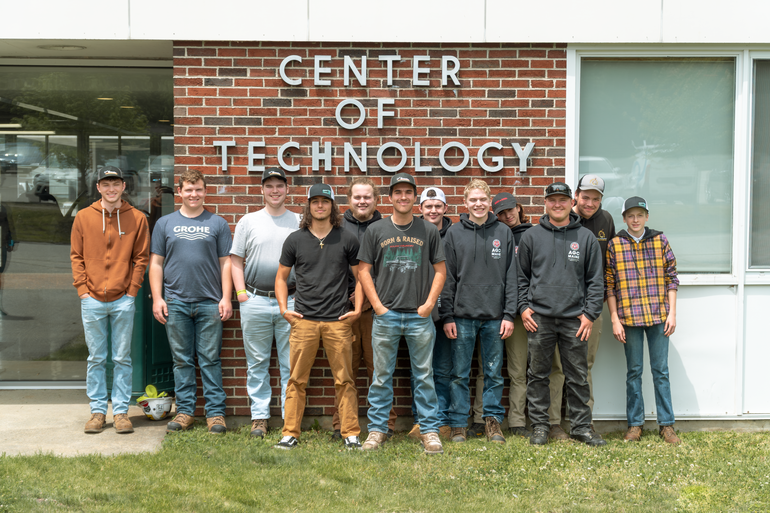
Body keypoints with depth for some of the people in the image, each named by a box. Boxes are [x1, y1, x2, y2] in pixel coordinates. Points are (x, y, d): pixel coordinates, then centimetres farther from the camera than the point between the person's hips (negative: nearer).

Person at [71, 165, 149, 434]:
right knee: (96, 358, 7)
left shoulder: (137, 218, 3)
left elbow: (141, 258, 4)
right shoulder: (83, 217, 6)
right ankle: (97, 411, 15)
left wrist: (132, 290, -4)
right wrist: (82, 289, -2)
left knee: (122, 359, 4)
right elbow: (76, 256, 7)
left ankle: (121, 412, 12)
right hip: (92, 301, 1)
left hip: (123, 301, -1)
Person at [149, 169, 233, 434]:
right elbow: (156, 263, 9)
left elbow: (225, 263, 6)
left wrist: (226, 298, -2)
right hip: (176, 302, 1)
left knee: (210, 359, 1)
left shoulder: (217, 224, 8)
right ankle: (185, 411, 15)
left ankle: (215, 412, 7)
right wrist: (157, 298, 1)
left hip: (210, 303, -1)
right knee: (182, 360, 7)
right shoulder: (165, 223, 11)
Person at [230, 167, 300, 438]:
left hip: (290, 302, -1)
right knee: (257, 363, 7)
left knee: (291, 364, 2)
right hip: (255, 301, 1)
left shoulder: (299, 222, 8)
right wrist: (241, 292, -2)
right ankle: (259, 416, 16)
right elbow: (236, 260, 9)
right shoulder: (248, 221, 9)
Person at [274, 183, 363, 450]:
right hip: (304, 320, 1)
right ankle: (290, 434, 10)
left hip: (339, 321, 0)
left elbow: (360, 275, 11)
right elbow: (281, 277, 15)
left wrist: (357, 309, 1)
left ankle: (351, 434, 9)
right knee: (296, 380, 2)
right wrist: (284, 308, 3)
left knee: (344, 380, 2)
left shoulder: (347, 239, 6)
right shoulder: (295, 240, 8)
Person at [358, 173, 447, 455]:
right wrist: (378, 306, -3)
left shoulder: (429, 231, 7)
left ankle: (429, 430, 13)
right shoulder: (375, 231, 6)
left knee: (424, 376, 4)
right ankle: (377, 429, 15)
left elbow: (440, 270, 8)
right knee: (382, 376, 6)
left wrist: (429, 303, -3)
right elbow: (364, 270, 5)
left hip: (420, 316, 0)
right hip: (385, 315, 0)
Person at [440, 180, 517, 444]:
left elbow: (511, 277, 5)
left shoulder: (503, 233, 6)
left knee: (494, 373, 7)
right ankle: (458, 424, 13)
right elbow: (447, 278, 3)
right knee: (460, 374, 4)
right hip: (462, 316, -1)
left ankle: (493, 420, 18)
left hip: (494, 317, 1)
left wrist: (509, 314, -1)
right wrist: (447, 316, -3)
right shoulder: (454, 233, 4)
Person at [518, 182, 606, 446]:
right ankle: (539, 425, 16)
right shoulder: (531, 237, 7)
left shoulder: (586, 238, 7)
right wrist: (523, 307, 0)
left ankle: (581, 426, 16)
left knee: (578, 376, 5)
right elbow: (521, 276, 11)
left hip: (574, 318, 0)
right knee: (538, 374, 5)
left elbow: (595, 280, 7)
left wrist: (590, 313, -1)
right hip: (539, 318, 0)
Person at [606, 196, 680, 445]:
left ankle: (666, 424, 12)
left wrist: (672, 313, 0)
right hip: (629, 317, -1)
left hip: (658, 316, 1)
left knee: (661, 370, 4)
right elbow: (609, 285, 2)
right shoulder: (614, 245, 3)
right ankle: (635, 424, 13)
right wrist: (615, 320, -4)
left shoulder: (660, 241, 6)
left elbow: (671, 278, 7)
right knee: (634, 371, 5)